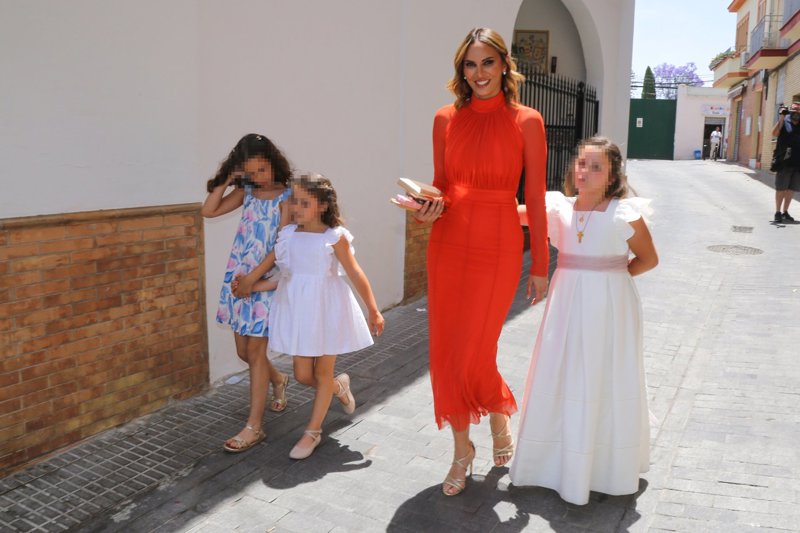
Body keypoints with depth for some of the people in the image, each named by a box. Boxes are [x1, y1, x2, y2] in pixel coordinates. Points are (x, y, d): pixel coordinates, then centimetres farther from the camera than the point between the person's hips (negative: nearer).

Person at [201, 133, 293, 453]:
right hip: (239, 277, 6)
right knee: (243, 350, 13)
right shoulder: (245, 192, 9)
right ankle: (277, 380, 43)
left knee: (255, 351, -4)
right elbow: (208, 211, 4)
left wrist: (253, 278, -15)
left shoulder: (285, 197, -8)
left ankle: (254, 427, 5)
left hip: (266, 280, -6)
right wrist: (226, 181, -3)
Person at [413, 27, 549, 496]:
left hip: (498, 248, -3)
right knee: (445, 353, 6)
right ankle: (462, 449, 28)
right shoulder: (446, 119, 6)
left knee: (473, 355, -1)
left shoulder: (526, 122, -2)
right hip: (448, 243, 4)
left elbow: (536, 198, -2)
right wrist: (429, 208, -9)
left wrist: (541, 265, -1)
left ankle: (501, 421, 34)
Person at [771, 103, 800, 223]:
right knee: (781, 188, 2)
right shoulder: (784, 121, 0)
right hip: (784, 161, -4)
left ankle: (785, 212, 20)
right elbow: (775, 134, -18)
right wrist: (781, 118, -21)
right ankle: (778, 212, 10)